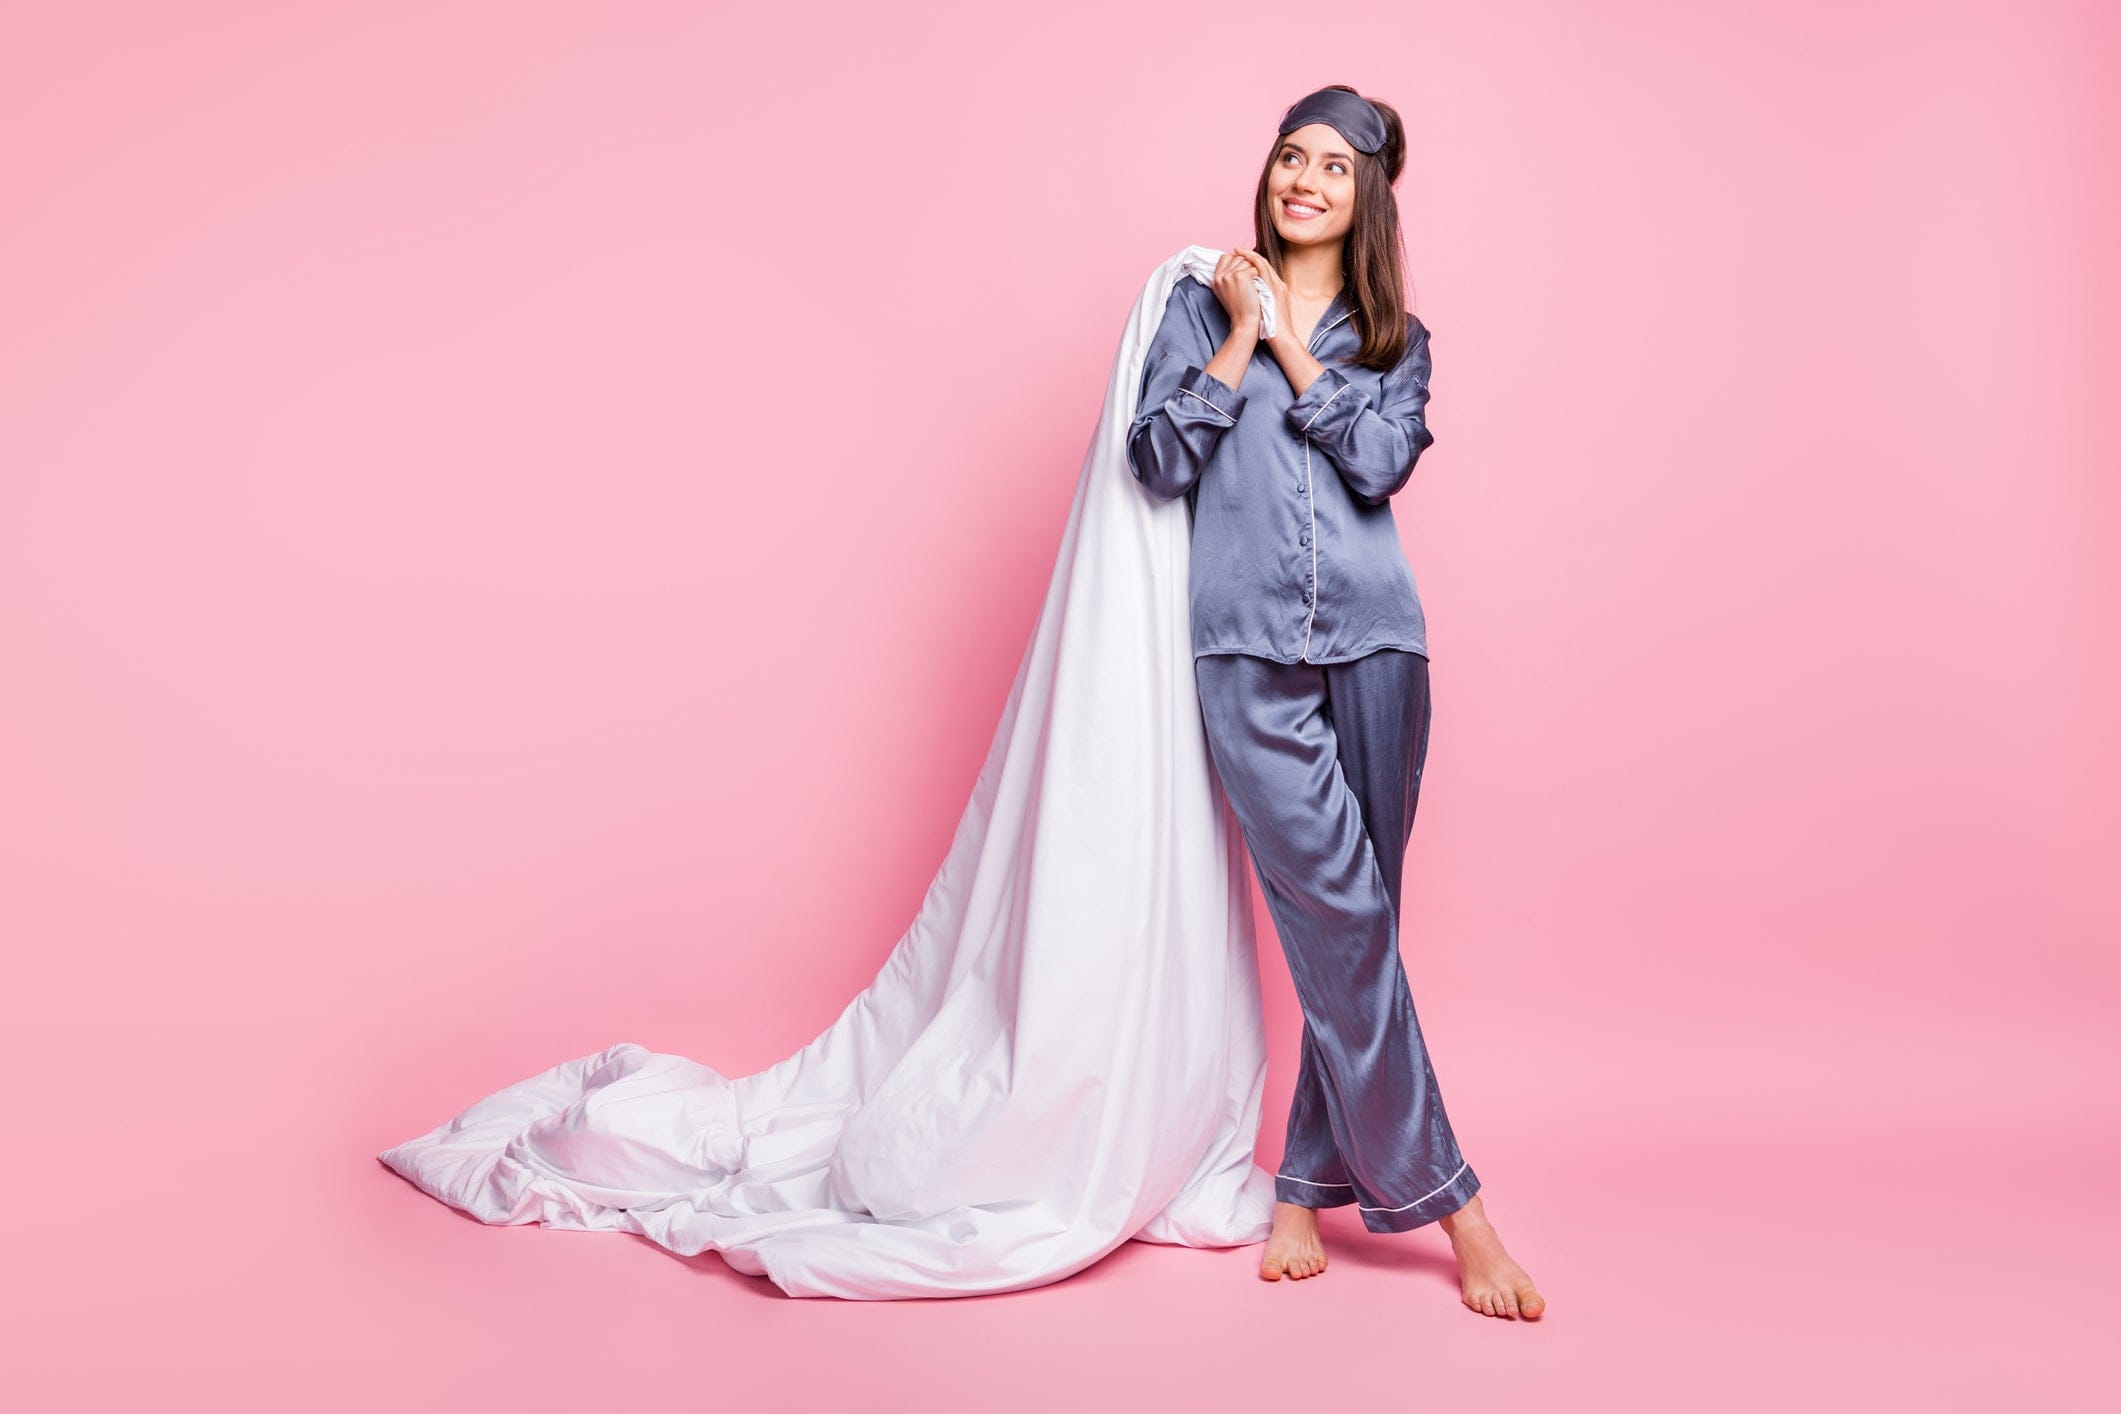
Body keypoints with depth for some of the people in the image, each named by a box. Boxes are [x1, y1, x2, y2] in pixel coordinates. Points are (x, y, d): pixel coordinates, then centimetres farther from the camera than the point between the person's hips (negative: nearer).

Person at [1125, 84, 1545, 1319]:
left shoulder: (1396, 336, 15)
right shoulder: (1204, 304, 11)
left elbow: (1380, 463, -3)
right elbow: (1159, 462, 0)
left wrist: (1291, 349, -2)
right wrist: (1239, 339, -3)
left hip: (1376, 640, 3)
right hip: (1248, 647, -2)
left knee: (1354, 921, 3)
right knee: (1341, 915, -8)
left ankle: (1314, 1185, 16)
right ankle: (1445, 1201, 0)